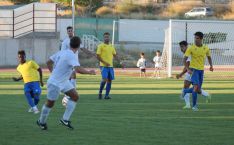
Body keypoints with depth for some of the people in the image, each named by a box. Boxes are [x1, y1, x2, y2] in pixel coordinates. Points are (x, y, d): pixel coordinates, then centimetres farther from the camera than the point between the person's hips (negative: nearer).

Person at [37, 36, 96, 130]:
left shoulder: (61, 52, -1)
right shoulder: (72, 56, -26)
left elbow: (49, 62, 11)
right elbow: (78, 69, -40)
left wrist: (53, 73, 19)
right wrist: (89, 72, -25)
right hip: (55, 83, -9)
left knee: (75, 97, 4)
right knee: (50, 103, 9)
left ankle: (65, 119, 8)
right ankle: (41, 122, 30)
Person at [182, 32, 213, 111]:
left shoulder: (206, 48, 2)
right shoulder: (191, 48, -10)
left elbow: (209, 57, 20)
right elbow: (184, 59, -11)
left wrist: (211, 65, 6)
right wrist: (188, 69, -23)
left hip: (201, 70, 5)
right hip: (193, 69, -5)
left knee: (198, 90, 7)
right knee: (196, 87, -19)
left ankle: (185, 91, 35)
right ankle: (194, 105, -7)